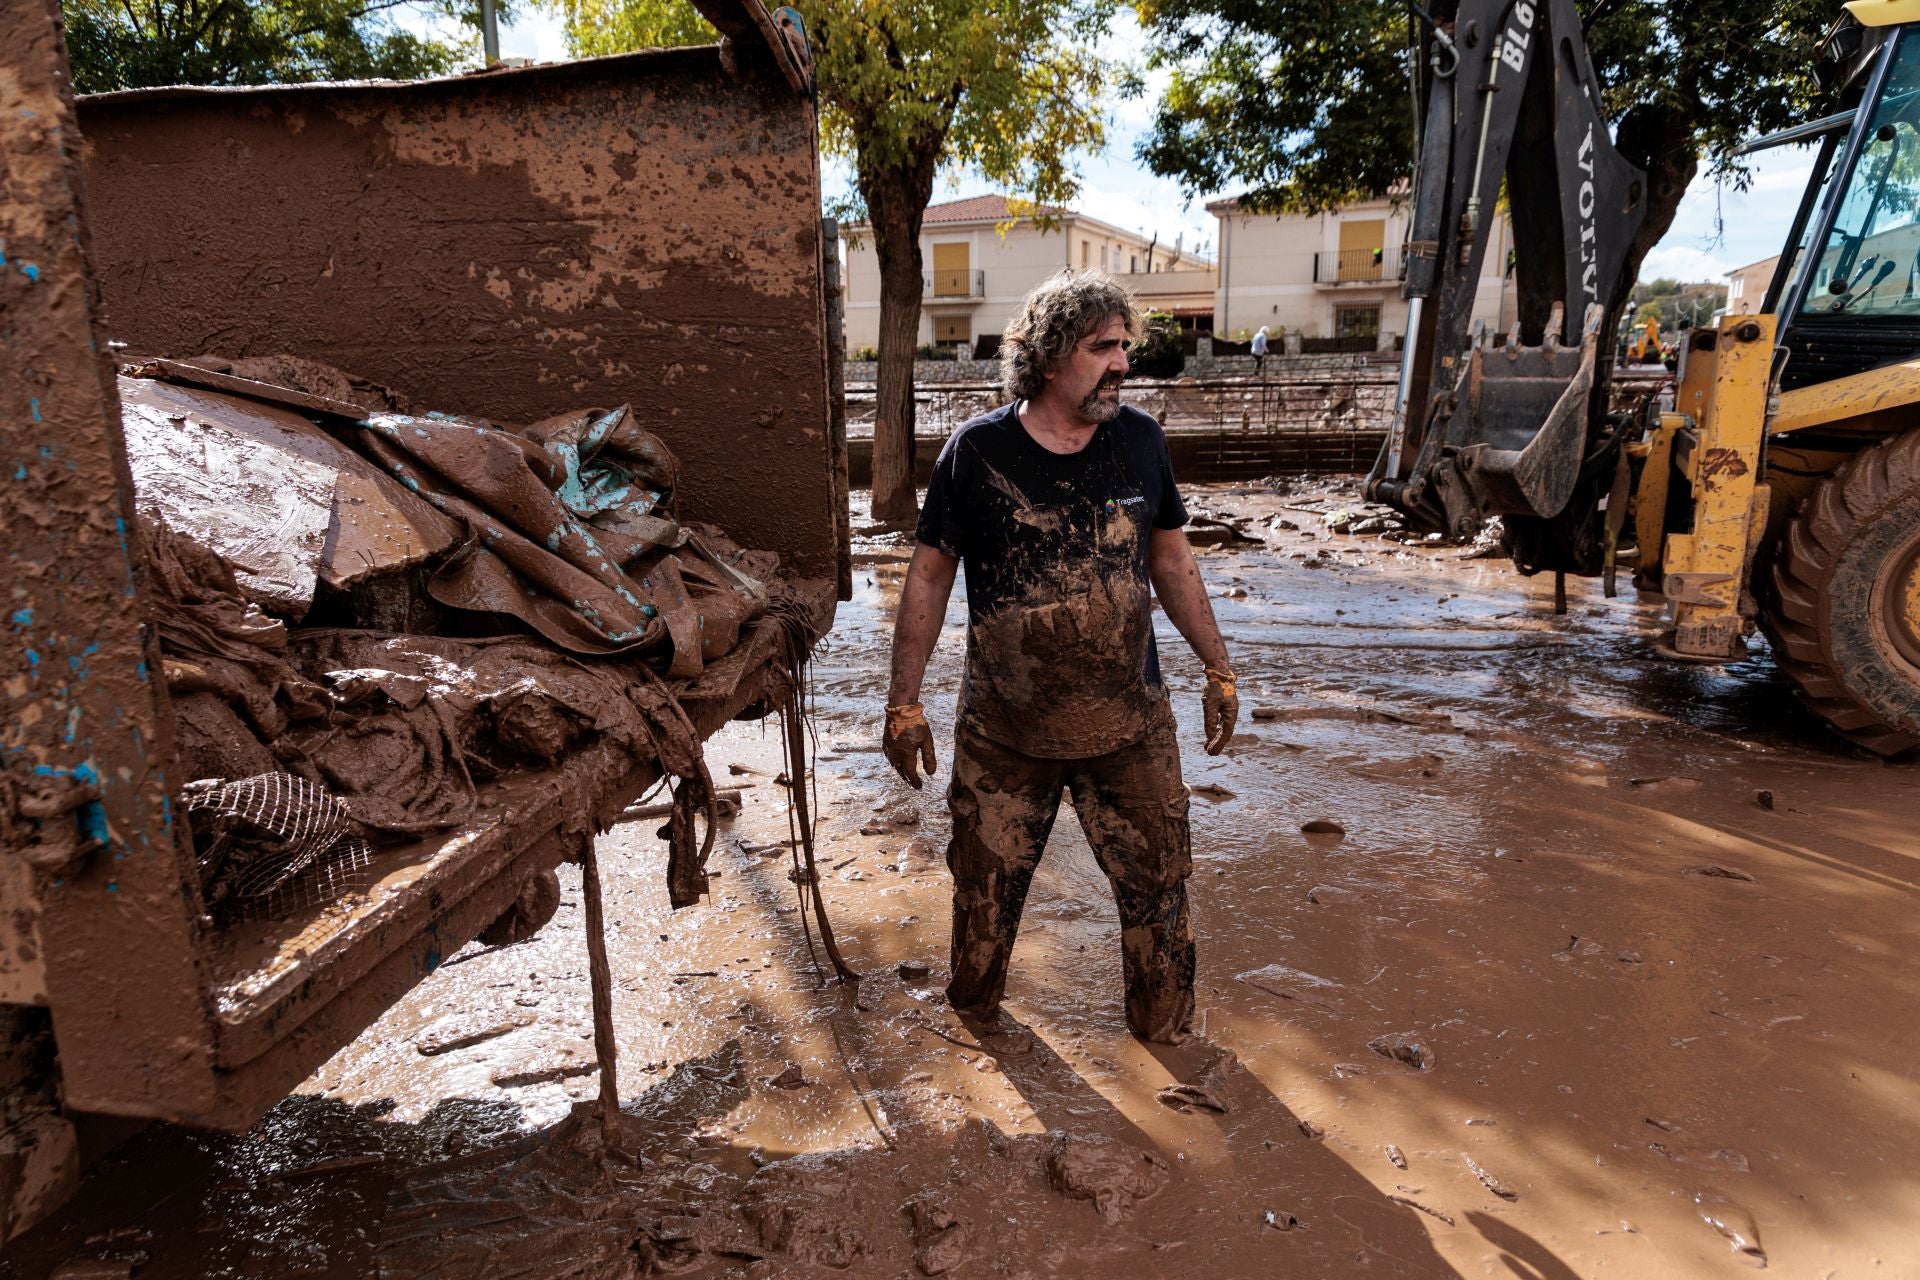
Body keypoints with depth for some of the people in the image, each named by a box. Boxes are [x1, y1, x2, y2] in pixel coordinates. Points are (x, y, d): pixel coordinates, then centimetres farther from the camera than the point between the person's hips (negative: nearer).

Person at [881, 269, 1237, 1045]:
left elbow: (1171, 562, 9)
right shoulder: (977, 450, -9)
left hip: (1130, 724, 2)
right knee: (986, 884, 15)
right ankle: (972, 1011, 42)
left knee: (1158, 879, 10)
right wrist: (904, 702, -6)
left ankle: (1164, 1026, 34)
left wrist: (1218, 670, 10)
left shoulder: (1140, 440, -1)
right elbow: (929, 576, -5)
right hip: (1004, 728, -1)